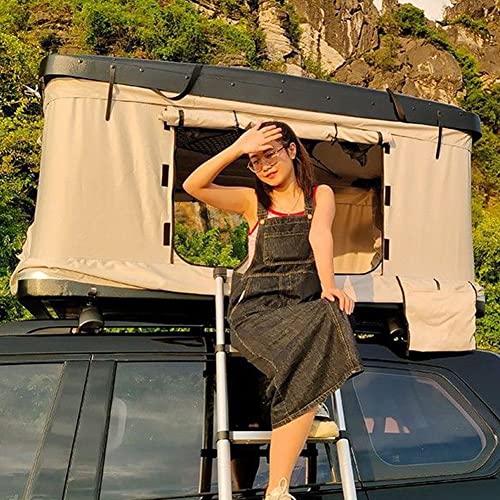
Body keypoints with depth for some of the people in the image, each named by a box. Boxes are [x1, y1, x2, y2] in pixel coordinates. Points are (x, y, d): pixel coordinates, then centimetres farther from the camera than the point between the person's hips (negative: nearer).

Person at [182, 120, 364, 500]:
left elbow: (320, 234, -4)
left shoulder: (320, 194, 18)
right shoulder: (253, 201, 19)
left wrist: (328, 284, -21)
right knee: (310, 362, -32)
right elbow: (193, 186, 5)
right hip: (256, 308, -1)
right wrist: (237, 148, -2)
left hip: (304, 303, 1)